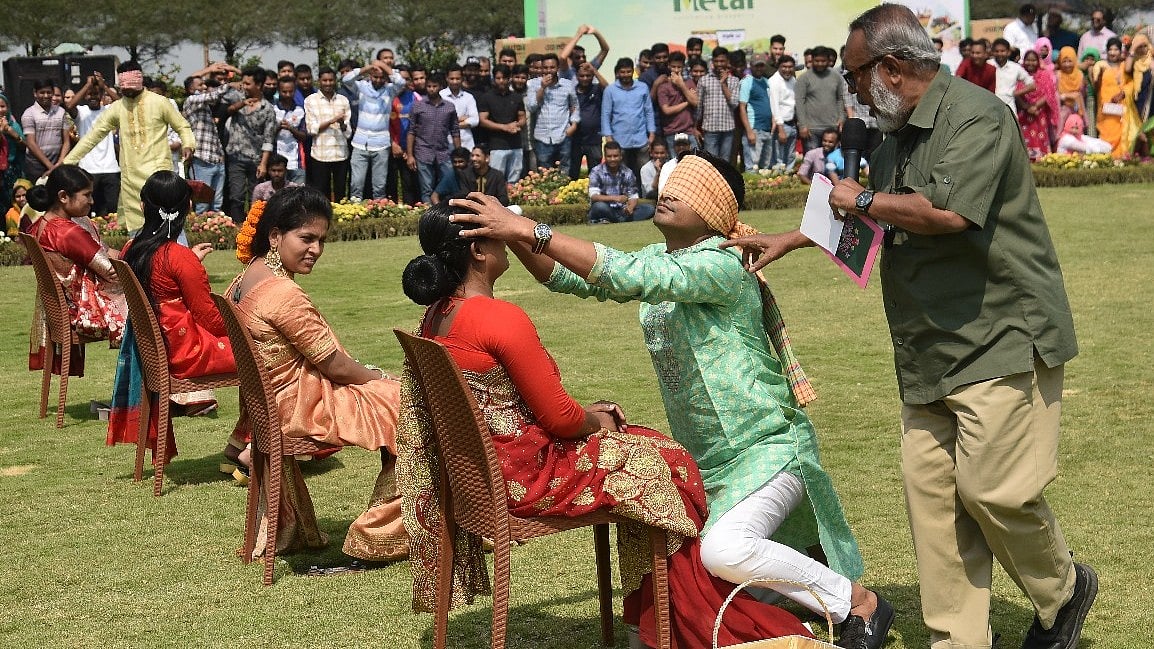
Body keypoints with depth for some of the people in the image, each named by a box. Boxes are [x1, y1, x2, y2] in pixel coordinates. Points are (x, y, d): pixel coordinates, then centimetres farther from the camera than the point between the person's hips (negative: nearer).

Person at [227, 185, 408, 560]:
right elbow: (333, 365, -19)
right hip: (301, 409, -10)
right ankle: (379, 537, 5)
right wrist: (378, 377, -1)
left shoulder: (244, 281, 4)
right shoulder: (284, 294, -26)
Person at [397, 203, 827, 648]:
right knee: (667, 463, 7)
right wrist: (595, 420, 3)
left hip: (479, 470, 9)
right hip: (527, 476, -9)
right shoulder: (502, 319, -25)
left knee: (642, 448, 21)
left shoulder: (437, 316, 4)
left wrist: (585, 414, 13)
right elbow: (559, 418, -19)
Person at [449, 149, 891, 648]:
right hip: (702, 458, 9)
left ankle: (858, 603, -8)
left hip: (768, 448, -9)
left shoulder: (722, 266, -21)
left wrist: (530, 230, -39)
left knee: (722, 550, -30)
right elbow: (570, 278, 3)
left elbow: (629, 276, -36)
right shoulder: (659, 260, 5)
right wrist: (514, 237, -15)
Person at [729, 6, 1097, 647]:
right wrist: (790, 239, 33)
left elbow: (948, 211, -28)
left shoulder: (975, 115, -13)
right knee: (932, 490, 3)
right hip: (932, 354, 9)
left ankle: (1064, 589, 16)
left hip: (1002, 337, -9)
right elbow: (867, 222, 36)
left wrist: (864, 201, -13)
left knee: (991, 487, -11)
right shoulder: (898, 139, 17)